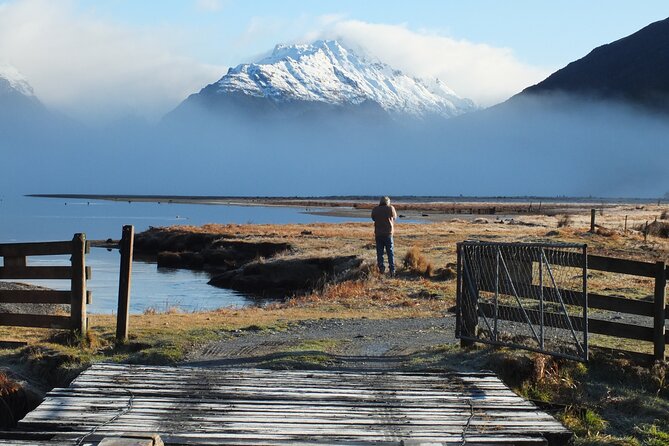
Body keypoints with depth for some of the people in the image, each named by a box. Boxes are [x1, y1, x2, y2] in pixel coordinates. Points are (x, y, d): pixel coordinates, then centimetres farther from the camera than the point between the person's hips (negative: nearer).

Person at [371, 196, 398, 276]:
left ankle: (381, 268, 4)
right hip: (388, 233, -1)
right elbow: (394, 217, 11)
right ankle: (392, 270, 0)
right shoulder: (390, 208, -5)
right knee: (390, 252, 5)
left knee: (379, 252, 8)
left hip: (378, 234, 1)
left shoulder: (375, 210, -1)